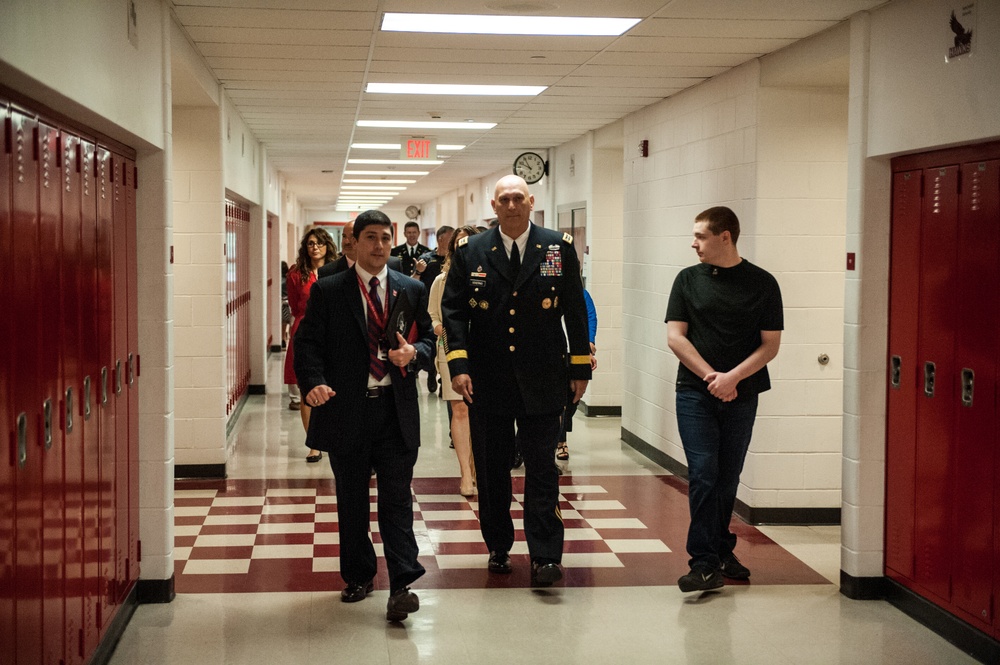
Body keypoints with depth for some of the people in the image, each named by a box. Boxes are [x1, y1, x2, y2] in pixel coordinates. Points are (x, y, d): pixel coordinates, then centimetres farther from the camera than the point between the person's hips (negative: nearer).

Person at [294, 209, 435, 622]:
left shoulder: (412, 290, 9)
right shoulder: (328, 291, 3)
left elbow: (428, 338, 13)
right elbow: (308, 343, -2)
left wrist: (413, 352, -11)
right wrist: (314, 383, -20)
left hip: (396, 410, 0)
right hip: (346, 408, 0)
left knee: (397, 499, -3)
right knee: (351, 499, 11)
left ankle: (401, 585, -4)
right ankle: (358, 576, 25)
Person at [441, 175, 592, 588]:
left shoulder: (558, 248, 3)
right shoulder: (470, 252, 3)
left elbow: (575, 310, 5)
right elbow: (453, 309, 1)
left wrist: (580, 367, 3)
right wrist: (458, 365, -10)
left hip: (541, 379, -1)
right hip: (487, 380, 1)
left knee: (542, 469, -1)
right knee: (491, 469, 10)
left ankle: (545, 556, 2)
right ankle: (498, 548, 23)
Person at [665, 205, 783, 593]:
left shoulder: (762, 283, 2)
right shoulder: (689, 280, 5)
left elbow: (770, 344, -1)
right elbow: (675, 336, 0)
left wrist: (732, 377, -14)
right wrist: (711, 377, -10)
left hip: (740, 397, 0)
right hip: (695, 394, 0)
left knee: (727, 479, 9)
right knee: (703, 475, -8)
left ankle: (721, 551, 23)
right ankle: (705, 563, -7)